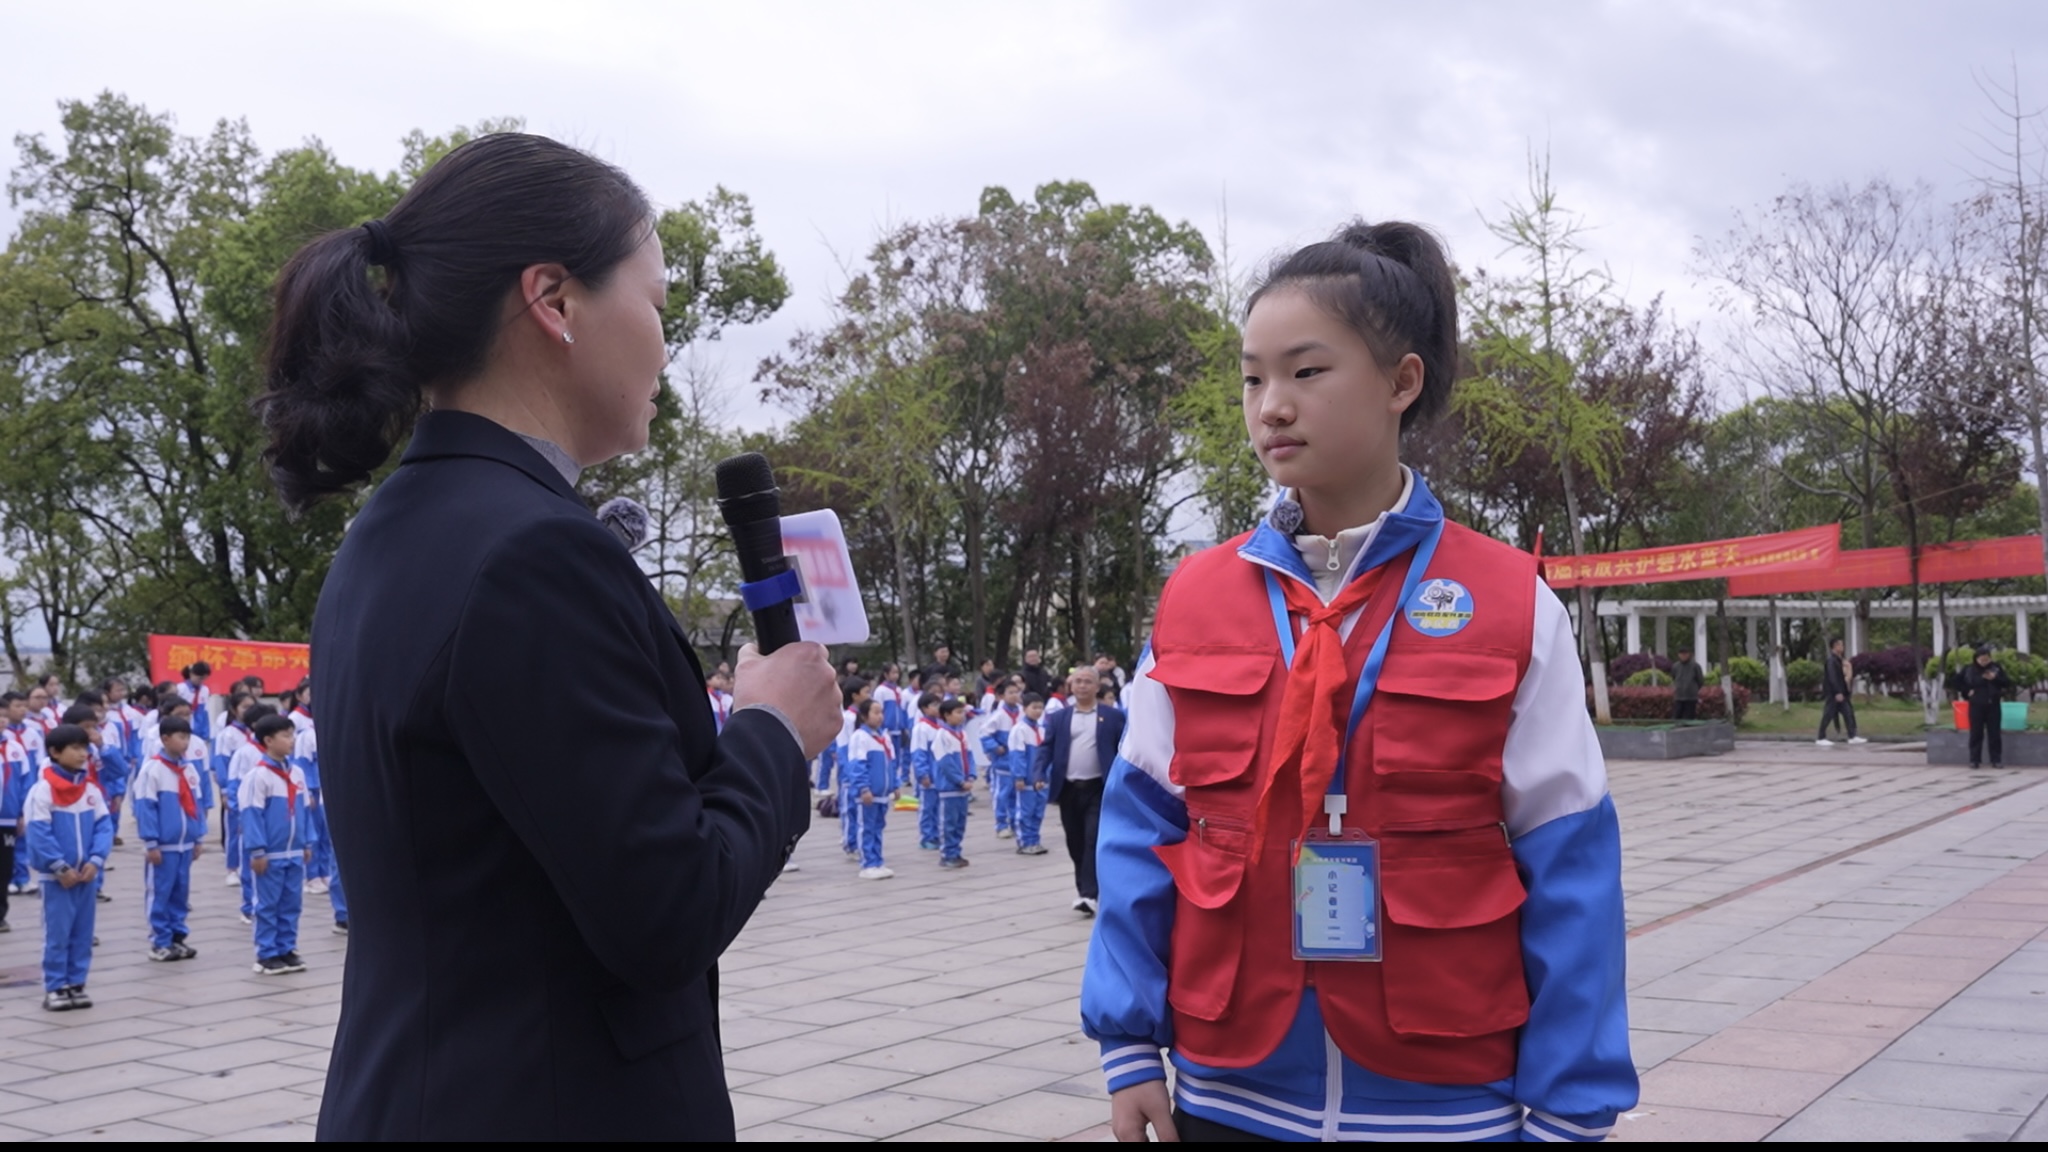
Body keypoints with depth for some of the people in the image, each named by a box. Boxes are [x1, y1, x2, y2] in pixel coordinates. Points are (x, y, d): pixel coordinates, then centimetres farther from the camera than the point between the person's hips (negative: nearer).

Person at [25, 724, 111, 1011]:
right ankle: (55, 988, 7)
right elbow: (38, 834, -14)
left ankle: (76, 984, 17)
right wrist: (60, 868, -16)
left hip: (86, 875, 5)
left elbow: (104, 826, 4)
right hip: (57, 877, -5)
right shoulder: (42, 790, -11)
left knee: (83, 933, 9)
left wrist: (95, 861, -10)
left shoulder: (91, 790, 5)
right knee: (57, 934, -2)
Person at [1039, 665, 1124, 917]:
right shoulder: (1058, 717, 10)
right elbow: (1046, 747, 4)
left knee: (1094, 840, -11)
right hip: (1068, 789, 3)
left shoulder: (1113, 716, 4)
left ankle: (1089, 894, -13)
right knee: (1076, 844, 10)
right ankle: (1084, 888, 24)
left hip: (1098, 788, -3)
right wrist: (1040, 774, -12)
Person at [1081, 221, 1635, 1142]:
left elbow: (1564, 870, -5)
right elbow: (1142, 833, 3)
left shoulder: (1511, 607, -6)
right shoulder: (1193, 601, 0)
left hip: (1445, 1102, -2)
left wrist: (1567, 1108, -6)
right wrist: (1129, 1042, -1)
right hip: (1234, 1094, 2)